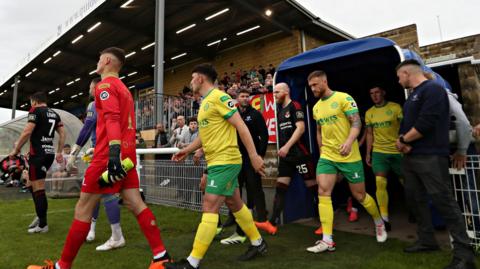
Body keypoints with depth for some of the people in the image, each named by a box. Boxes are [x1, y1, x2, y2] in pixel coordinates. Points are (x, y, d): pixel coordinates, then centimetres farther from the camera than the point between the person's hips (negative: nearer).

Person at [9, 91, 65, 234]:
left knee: (38, 189, -2)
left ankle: (42, 224, 3)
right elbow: (62, 134, 14)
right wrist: (59, 152, 19)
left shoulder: (35, 111, -5)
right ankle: (41, 216, 19)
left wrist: (15, 150, -5)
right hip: (49, 153, 7)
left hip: (38, 153, -7)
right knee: (33, 185, 20)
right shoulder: (54, 114, 15)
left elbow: (27, 132, -13)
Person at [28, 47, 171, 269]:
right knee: (136, 204, 4)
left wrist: (113, 153, -30)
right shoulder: (123, 88, 23)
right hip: (127, 154, 8)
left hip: (110, 155, -8)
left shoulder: (105, 85, -3)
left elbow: (112, 118, -20)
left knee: (83, 208, 2)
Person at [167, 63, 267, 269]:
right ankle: (258, 243, 31)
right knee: (235, 204, 16)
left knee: (209, 207, -7)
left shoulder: (219, 97, -12)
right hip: (216, 161, 10)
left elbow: (241, 126, -17)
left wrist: (254, 156, -21)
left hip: (225, 161, -10)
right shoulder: (205, 103, 16)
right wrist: (187, 150, 19)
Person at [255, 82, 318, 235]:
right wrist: (282, 149, 14)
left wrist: (287, 146, -22)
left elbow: (301, 128, -17)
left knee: (312, 186, 1)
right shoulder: (280, 108, 17)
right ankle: (273, 223, 3)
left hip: (299, 153, -8)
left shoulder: (294, 106, -7)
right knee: (280, 187, 2)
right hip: (286, 154, 8)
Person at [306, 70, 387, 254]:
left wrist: (349, 141, -33)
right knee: (323, 193, -8)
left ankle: (379, 222, 39)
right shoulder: (316, 107, 11)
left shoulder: (344, 98, -9)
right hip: (327, 157, 5)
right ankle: (327, 240, -3)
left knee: (359, 195, 8)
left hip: (349, 157, -5)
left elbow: (356, 122, -16)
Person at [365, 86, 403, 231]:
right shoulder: (369, 113, 7)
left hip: (397, 151, -2)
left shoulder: (395, 107, -5)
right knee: (380, 183, -10)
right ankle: (384, 218, -4)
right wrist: (368, 153, 9)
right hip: (379, 152, 2)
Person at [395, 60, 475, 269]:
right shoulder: (413, 95, 19)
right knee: (415, 199, 14)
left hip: (430, 157, -10)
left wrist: (403, 140, -8)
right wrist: (401, 141, -3)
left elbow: (425, 124, -21)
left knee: (444, 202, -7)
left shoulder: (433, 89, -10)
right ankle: (427, 240, 27)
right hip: (410, 157, 10)